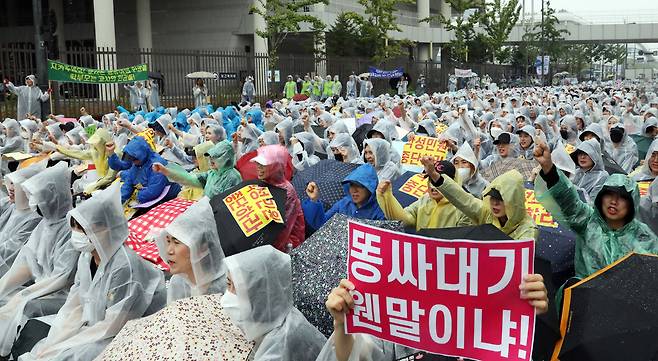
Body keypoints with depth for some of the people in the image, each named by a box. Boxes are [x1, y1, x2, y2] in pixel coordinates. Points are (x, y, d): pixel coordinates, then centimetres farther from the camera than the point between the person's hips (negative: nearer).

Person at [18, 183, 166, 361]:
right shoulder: (86, 257, 1)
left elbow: (111, 326, -20)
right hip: (93, 330, 7)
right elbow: (73, 306, 6)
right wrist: (51, 344, -7)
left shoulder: (124, 266, -24)